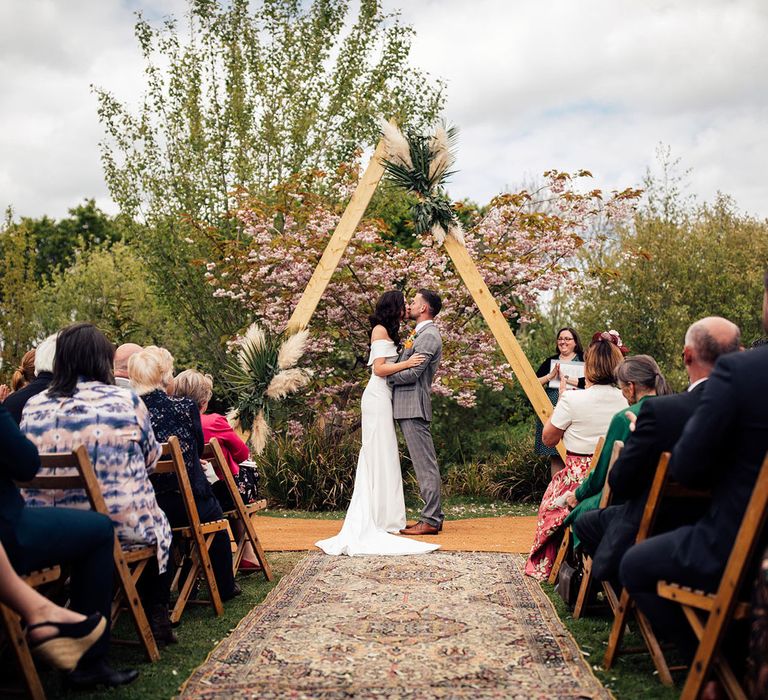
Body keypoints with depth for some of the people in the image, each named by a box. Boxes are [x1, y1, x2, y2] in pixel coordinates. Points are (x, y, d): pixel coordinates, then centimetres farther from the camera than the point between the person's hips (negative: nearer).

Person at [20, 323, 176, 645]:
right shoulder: (126, 401, -5)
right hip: (123, 525, -3)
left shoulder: (33, 406, 2)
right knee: (159, 527, 30)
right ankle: (156, 619, 29)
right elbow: (151, 458, 9)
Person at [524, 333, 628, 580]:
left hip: (578, 479, -3)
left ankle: (545, 566, 32)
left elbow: (548, 438, -1)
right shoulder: (626, 401, -4)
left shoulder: (573, 400, -16)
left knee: (552, 498, 25)